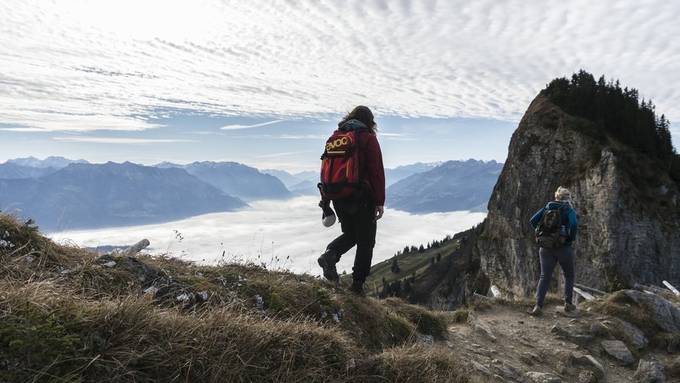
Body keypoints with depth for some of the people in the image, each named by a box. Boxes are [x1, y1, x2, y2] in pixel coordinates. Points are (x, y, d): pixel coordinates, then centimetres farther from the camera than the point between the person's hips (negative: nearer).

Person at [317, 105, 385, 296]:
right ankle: (357, 284, 9)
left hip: (338, 198, 5)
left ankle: (330, 254, -5)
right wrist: (380, 202, -10)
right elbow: (377, 171, -12)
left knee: (350, 234, 22)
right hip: (362, 198, -5)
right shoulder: (368, 139, -6)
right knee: (365, 241, 8)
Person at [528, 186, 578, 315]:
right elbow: (574, 224, -21)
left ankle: (538, 306, -8)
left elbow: (532, 221, 0)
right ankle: (568, 303, 21)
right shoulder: (569, 210, -3)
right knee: (569, 275, 21)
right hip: (563, 247, -2)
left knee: (545, 277, 4)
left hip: (546, 248, 3)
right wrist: (572, 239, -5)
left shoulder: (547, 207, 8)